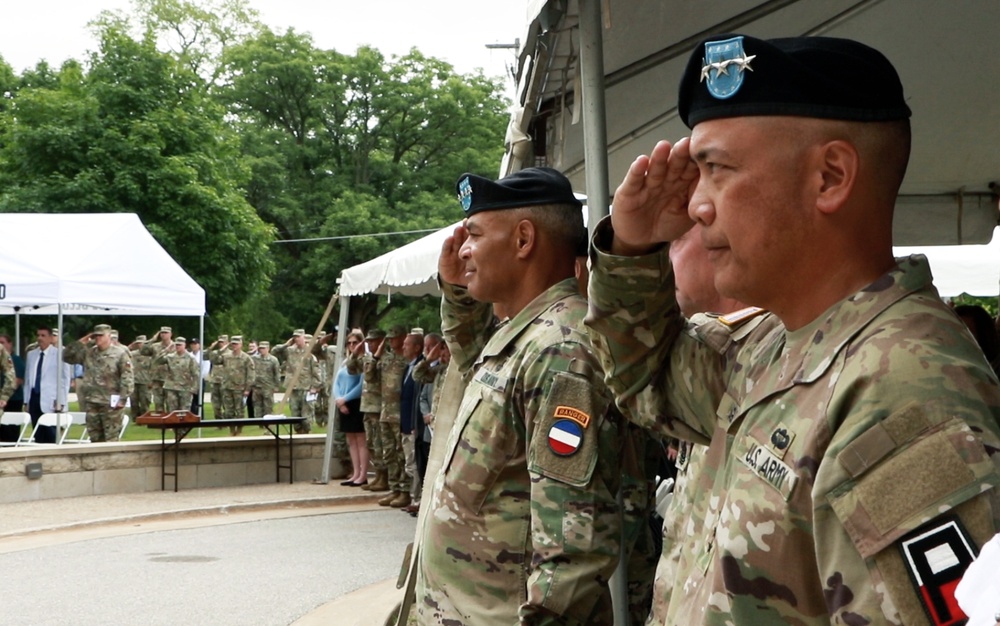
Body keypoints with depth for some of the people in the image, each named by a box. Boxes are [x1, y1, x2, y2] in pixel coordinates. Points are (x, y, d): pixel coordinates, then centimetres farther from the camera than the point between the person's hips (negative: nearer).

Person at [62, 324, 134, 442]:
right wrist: (80, 343, 3)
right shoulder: (88, 353, 11)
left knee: (111, 439, -3)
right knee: (95, 438, 11)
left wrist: (123, 399, -15)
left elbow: (126, 378, -9)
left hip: (111, 403, -6)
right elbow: (67, 356, 12)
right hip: (91, 402, 6)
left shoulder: (120, 353, -5)